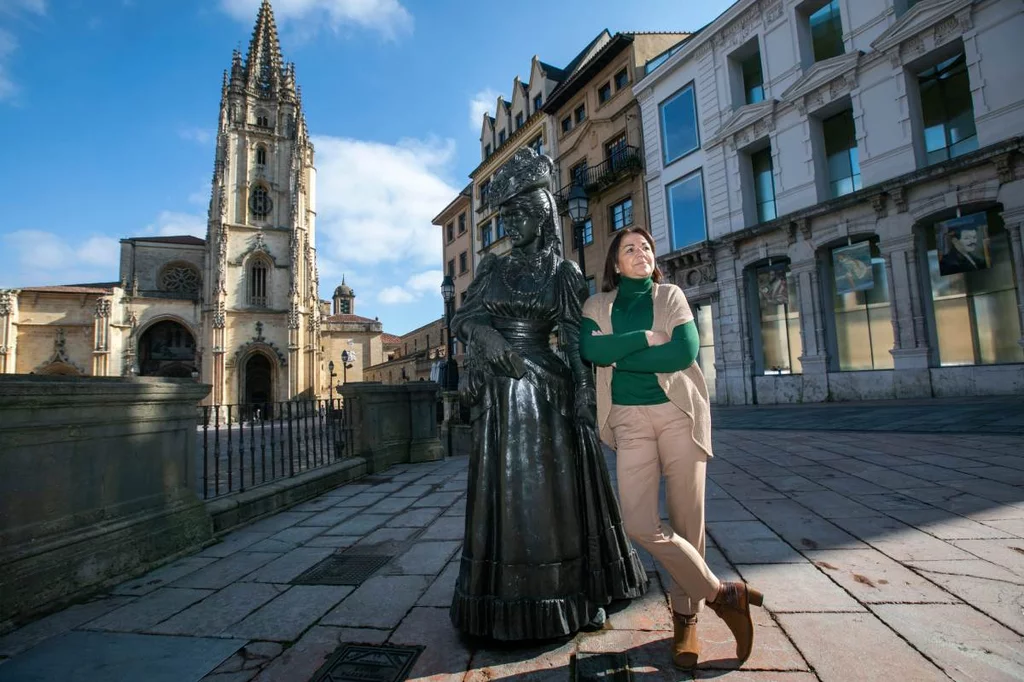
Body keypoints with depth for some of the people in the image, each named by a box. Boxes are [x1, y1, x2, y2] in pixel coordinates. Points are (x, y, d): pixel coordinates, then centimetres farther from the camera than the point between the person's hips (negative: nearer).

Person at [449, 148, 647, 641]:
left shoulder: (564, 272, 3)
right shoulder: (492, 267, 11)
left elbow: (577, 341, -1)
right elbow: (462, 319, 9)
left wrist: (584, 398, -10)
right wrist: (483, 332, -14)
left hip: (547, 392, -2)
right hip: (500, 394, 3)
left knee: (553, 490, 3)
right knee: (503, 492, 6)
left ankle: (571, 596, 21)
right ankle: (507, 601, 21)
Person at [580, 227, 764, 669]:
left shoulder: (671, 296, 9)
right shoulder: (598, 304, 11)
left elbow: (686, 350, -8)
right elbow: (589, 349, -9)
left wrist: (619, 356, -9)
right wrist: (645, 339, -11)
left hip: (678, 413, 0)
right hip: (629, 419, 0)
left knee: (687, 519, 4)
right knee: (639, 523, -9)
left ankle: (686, 617, 25)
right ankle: (721, 593, 11)